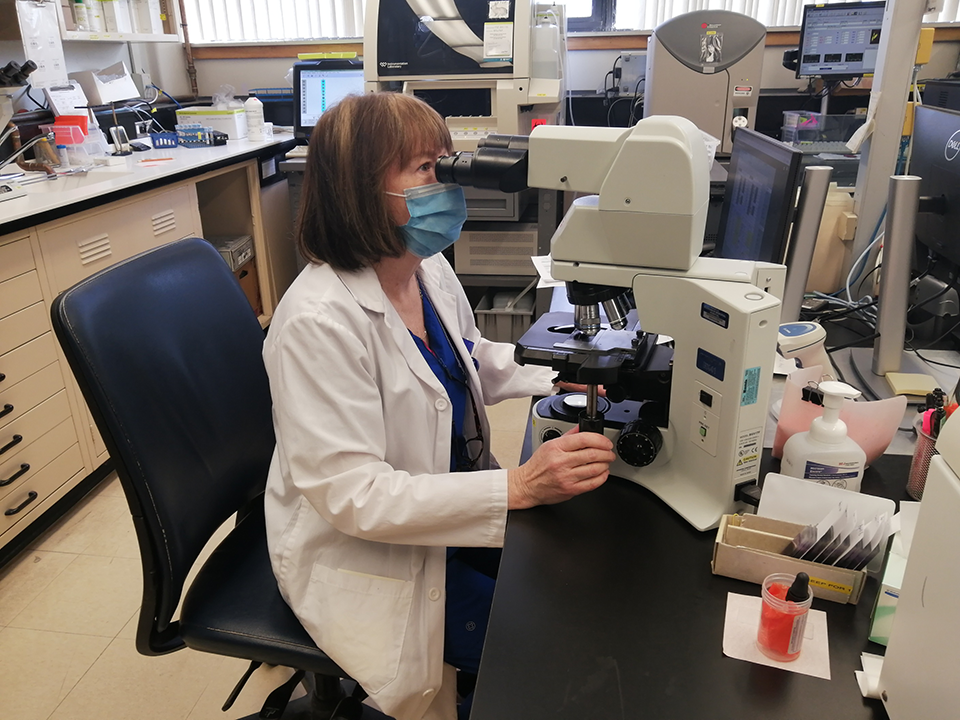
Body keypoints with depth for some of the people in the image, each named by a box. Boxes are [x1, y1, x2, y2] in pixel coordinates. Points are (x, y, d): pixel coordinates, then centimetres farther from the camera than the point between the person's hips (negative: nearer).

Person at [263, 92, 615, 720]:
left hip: (454, 500, 7)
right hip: (365, 555, -7)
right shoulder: (319, 321, -29)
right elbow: (351, 493, -29)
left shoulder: (430, 269, -3)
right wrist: (517, 488, -33)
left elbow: (475, 362, 14)